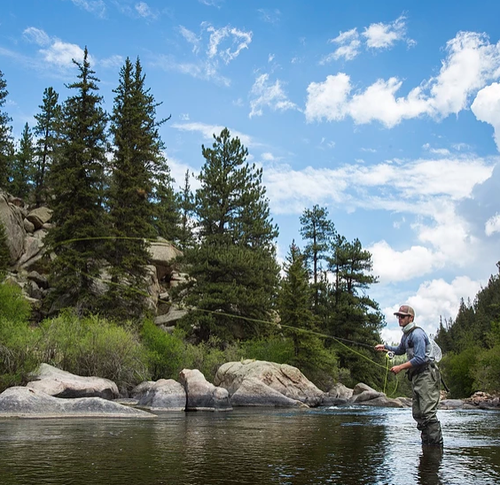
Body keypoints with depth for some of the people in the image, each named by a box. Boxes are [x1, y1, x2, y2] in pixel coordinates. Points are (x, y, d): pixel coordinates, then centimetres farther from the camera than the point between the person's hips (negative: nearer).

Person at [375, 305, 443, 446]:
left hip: (427, 375, -10)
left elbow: (420, 358, -21)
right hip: (416, 376, 10)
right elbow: (400, 350, 38)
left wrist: (400, 367, -18)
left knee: (428, 413, -14)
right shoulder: (406, 334, 18)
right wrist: (384, 347, 26)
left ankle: (437, 443, -12)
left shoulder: (417, 334, -14)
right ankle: (426, 442, 14)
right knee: (417, 414, 9)